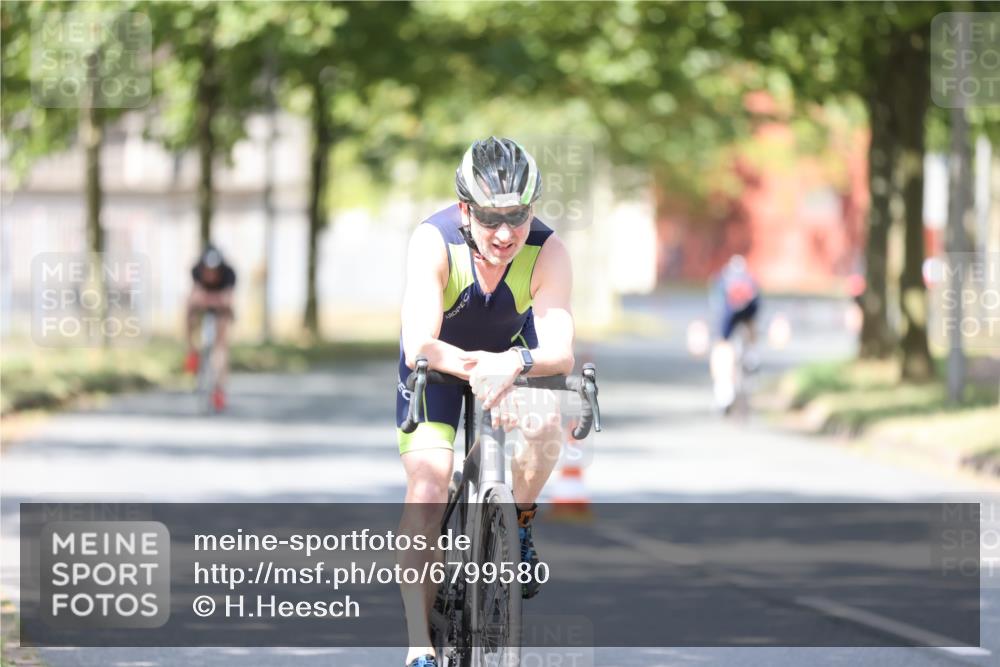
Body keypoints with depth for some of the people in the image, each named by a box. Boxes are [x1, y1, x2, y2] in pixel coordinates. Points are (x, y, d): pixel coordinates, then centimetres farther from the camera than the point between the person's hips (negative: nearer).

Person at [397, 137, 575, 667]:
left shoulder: (547, 253, -29)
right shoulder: (433, 242, -33)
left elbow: (560, 351, -40)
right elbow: (419, 346, -42)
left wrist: (517, 363, -62)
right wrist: (476, 366, -62)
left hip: (513, 351, 1)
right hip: (440, 360, -1)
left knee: (544, 423, -31)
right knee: (425, 493, -16)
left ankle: (518, 524, -2)